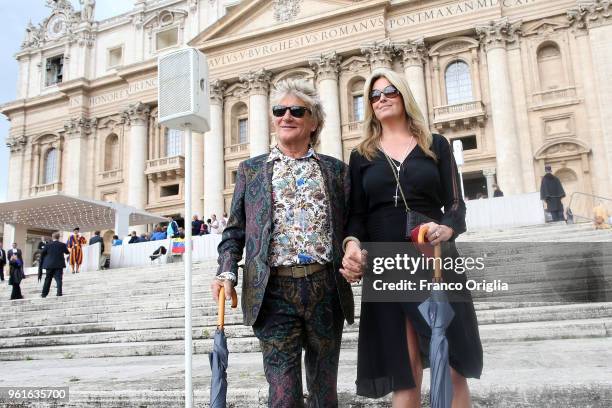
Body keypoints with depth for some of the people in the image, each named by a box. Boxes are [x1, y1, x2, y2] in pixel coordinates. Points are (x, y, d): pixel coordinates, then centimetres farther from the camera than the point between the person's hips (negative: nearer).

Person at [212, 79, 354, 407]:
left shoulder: (336, 170, 12)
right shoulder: (251, 169, 12)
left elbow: (350, 225, 10)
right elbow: (235, 231, 10)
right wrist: (227, 272, -5)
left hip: (326, 288, 1)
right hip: (274, 291, -1)